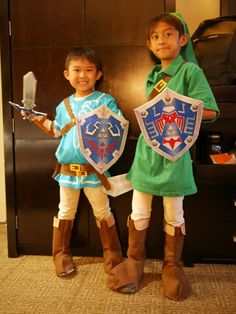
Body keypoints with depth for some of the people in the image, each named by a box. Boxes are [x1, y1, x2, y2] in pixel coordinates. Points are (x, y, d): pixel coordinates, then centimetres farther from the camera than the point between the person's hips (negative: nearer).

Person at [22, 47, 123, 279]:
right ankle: (61, 255, 31)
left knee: (102, 212, 11)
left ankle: (112, 255, 28)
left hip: (94, 169, -4)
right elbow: (57, 131, 20)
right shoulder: (64, 105, 8)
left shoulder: (105, 101, -7)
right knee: (65, 213, 15)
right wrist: (35, 118, 14)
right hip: (67, 169, 4)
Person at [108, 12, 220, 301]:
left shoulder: (190, 70, -5)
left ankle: (172, 266, 28)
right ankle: (135, 261, 30)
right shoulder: (152, 76, 13)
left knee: (174, 214, 9)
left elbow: (210, 111, -12)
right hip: (146, 149, 5)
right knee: (139, 212, 10)